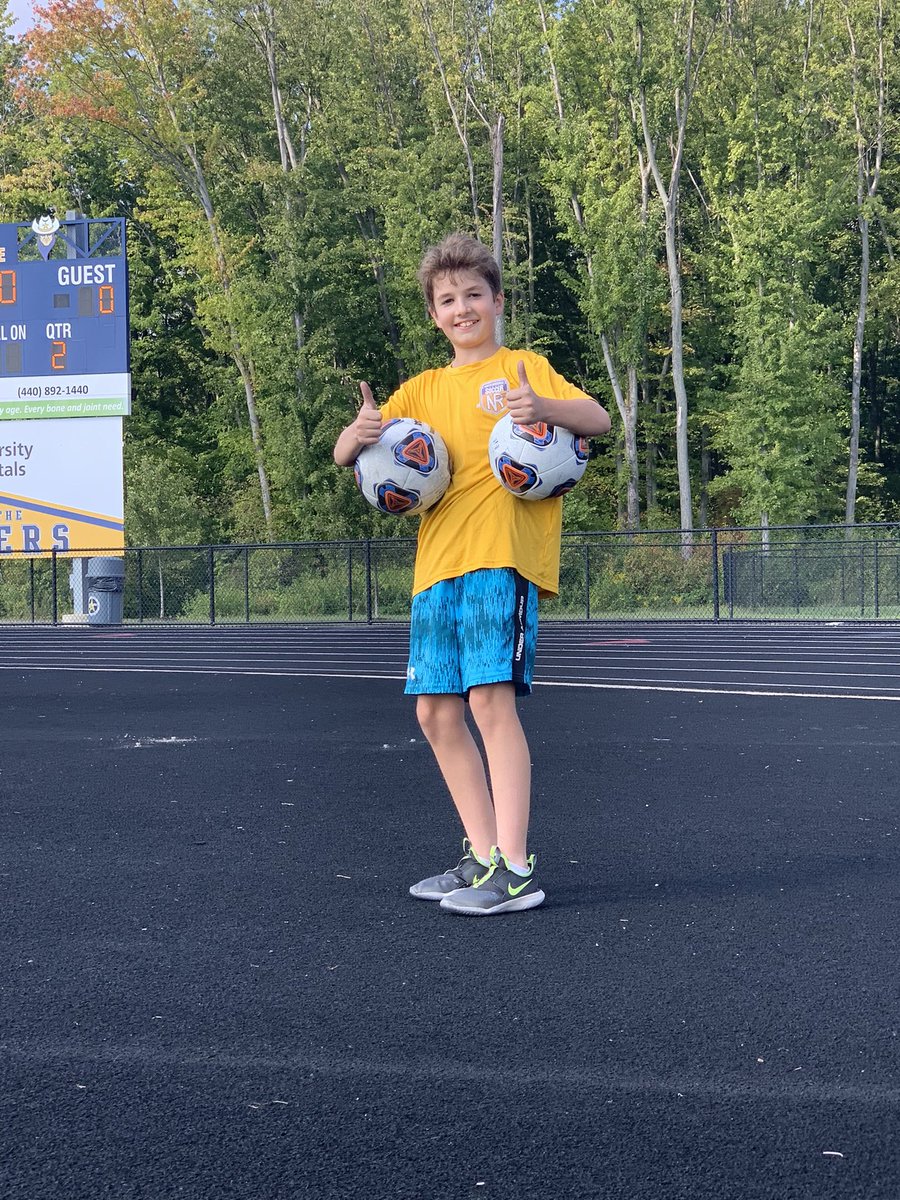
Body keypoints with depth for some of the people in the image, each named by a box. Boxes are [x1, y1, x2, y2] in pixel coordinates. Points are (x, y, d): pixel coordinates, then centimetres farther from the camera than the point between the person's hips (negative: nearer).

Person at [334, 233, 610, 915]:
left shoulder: (523, 368, 8)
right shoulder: (422, 390, 22)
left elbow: (598, 418, -6)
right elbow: (346, 456, 16)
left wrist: (544, 408, -27)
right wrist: (359, 436, -9)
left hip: (501, 557, -6)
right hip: (436, 565, 6)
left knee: (492, 698, -17)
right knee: (437, 713, 4)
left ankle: (515, 872, -18)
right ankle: (483, 856, 14)